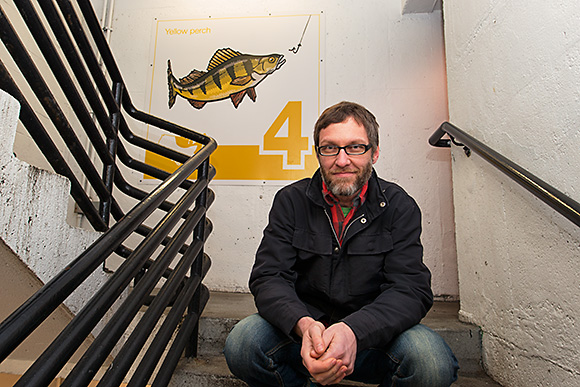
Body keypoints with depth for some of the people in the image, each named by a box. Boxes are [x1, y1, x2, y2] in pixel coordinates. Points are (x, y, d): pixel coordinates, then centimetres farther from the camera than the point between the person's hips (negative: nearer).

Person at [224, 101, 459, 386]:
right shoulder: (291, 201, -3)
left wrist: (353, 330, -32)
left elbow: (410, 289, -12)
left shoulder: (399, 206, -4)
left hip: (372, 335, 0)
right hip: (301, 332, 1)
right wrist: (304, 325, -31)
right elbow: (269, 276, -10)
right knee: (242, 345, -25)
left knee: (433, 362, -28)